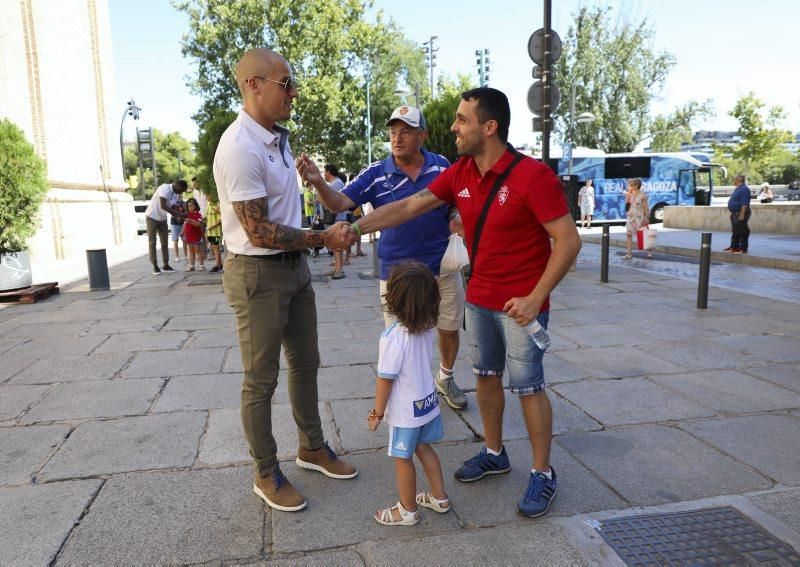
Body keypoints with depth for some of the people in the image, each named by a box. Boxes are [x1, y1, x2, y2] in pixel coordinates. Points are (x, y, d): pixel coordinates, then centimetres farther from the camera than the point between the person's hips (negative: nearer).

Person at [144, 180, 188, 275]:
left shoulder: (175, 194, 2)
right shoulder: (165, 188, -23)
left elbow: (172, 208, 7)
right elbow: (163, 206, -32)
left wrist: (179, 217, -11)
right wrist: (178, 214, -33)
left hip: (162, 219, 8)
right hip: (152, 217, -7)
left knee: (164, 242, 6)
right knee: (152, 242, -1)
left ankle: (166, 265, 12)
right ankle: (155, 266, 1)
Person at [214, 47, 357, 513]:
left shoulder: (278, 136, 7)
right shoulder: (240, 148, -21)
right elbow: (260, 233, -23)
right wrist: (321, 239, -17)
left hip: (294, 266, 9)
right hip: (259, 274, -9)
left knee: (306, 362, 19)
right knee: (262, 381, 6)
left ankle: (313, 447, 39)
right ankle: (267, 474, 25)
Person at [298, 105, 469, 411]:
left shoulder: (442, 165, -2)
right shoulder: (376, 174, -8)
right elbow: (339, 202, -17)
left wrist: (457, 219, -10)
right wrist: (318, 182, -36)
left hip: (443, 268, 2)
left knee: (450, 329, 16)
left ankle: (445, 379, 44)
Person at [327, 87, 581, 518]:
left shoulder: (532, 176, -19)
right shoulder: (459, 174, 1)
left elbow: (568, 240, -19)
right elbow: (408, 206, 1)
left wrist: (535, 298, -23)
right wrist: (356, 227, -7)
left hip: (521, 302, -6)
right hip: (479, 297, 7)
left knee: (527, 386, 2)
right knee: (486, 376, 15)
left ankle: (543, 474, 19)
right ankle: (494, 454, 34)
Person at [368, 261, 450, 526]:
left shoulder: (393, 338, -28)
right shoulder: (426, 329, -8)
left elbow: (385, 379, -21)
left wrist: (377, 412, -9)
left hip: (406, 410, -7)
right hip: (427, 400, 7)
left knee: (403, 458, 12)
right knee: (423, 448, 24)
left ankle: (407, 510, 30)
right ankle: (439, 497, 39)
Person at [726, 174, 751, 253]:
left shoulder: (744, 189, -17)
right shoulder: (738, 189, 16)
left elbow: (745, 204, -24)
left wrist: (742, 214, -28)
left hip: (741, 214, -11)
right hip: (735, 213, 11)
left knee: (742, 232, -8)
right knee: (735, 231, 17)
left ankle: (743, 249, -6)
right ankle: (734, 247, 25)